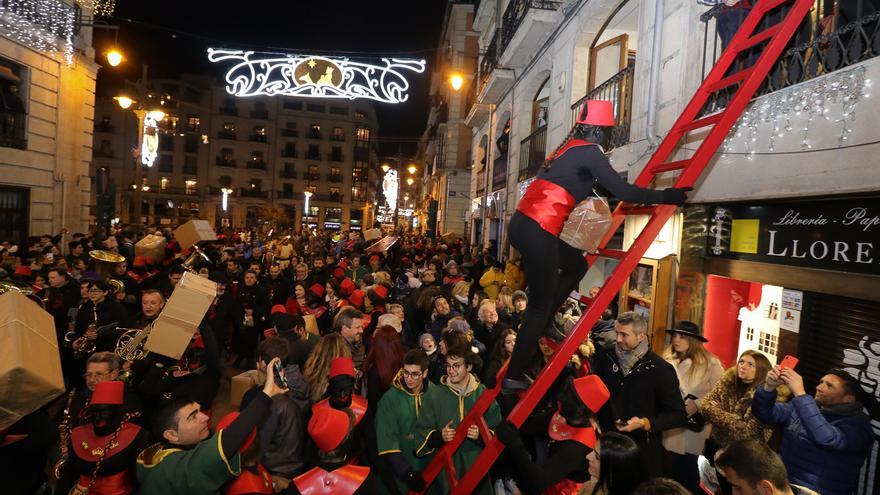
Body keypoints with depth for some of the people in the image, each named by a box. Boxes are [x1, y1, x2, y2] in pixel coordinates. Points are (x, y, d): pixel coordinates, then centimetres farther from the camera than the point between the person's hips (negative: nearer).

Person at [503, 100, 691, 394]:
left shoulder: (569, 147, 21)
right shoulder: (589, 151, -5)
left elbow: (600, 185, 32)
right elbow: (621, 191, -8)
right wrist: (666, 196, 3)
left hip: (524, 223, 9)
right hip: (537, 231, -9)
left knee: (577, 265, 25)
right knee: (541, 306, 2)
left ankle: (538, 327, 23)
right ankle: (513, 378, 11)